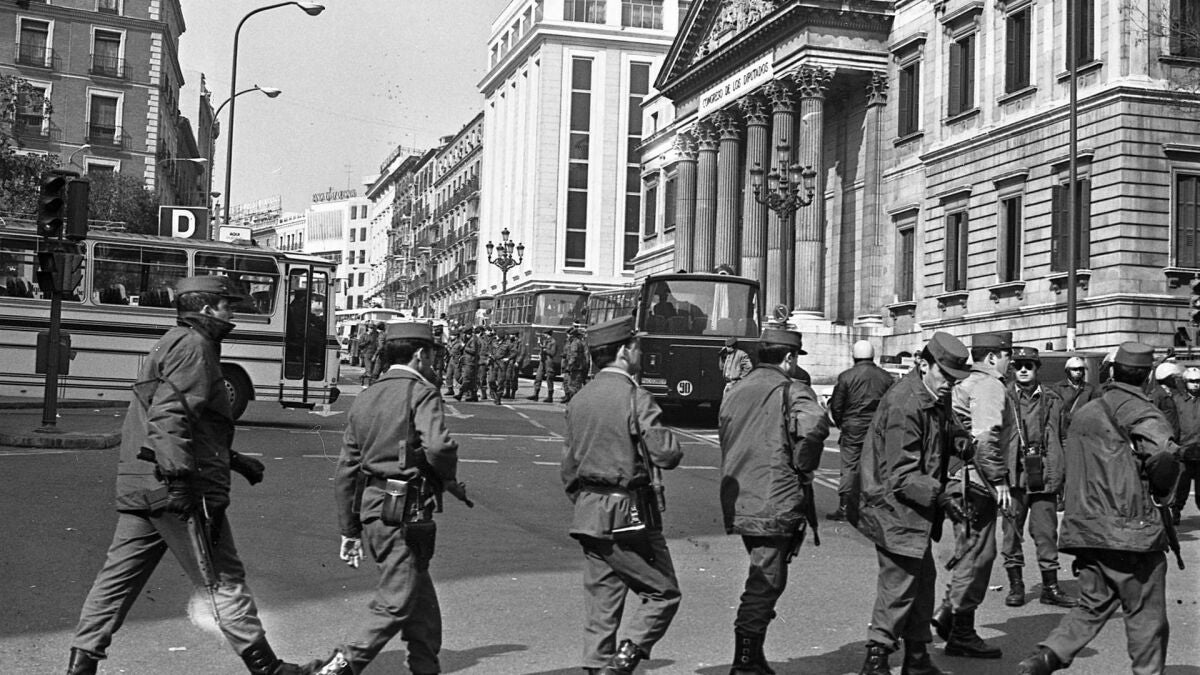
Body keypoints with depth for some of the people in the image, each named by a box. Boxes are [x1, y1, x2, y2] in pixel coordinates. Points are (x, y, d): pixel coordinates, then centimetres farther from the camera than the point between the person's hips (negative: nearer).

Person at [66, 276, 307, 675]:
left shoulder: (172, 345, 24)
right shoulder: (193, 346, -9)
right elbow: (169, 414, -22)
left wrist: (235, 460, 30)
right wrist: (178, 476, -27)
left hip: (137, 488, 10)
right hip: (179, 489, -10)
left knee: (118, 576, 10)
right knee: (221, 580, -2)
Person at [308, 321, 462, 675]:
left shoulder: (365, 399, 15)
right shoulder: (422, 393, -7)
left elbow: (345, 471, 15)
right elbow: (437, 446, -26)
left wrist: (349, 531, 20)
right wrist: (449, 478, -4)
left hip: (371, 508, 8)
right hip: (405, 512, -8)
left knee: (423, 601, 18)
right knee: (396, 604, -2)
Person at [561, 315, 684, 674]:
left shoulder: (578, 399, 10)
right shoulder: (635, 397, -13)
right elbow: (667, 455, -18)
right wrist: (669, 438, 3)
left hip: (587, 513, 7)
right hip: (628, 513, -7)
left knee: (601, 604, 13)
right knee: (662, 592, 5)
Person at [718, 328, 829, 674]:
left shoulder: (734, 392, 14)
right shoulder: (791, 391, -11)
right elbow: (814, 424, -30)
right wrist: (804, 467, -16)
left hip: (738, 502, 8)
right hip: (775, 503, -8)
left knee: (762, 579, 23)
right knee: (766, 583, 1)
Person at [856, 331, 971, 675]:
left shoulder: (935, 401, 9)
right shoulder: (904, 405, -22)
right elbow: (901, 475, -24)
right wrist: (939, 495, -30)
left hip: (916, 510, 10)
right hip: (894, 509, -10)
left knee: (923, 579, 16)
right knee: (899, 583, -5)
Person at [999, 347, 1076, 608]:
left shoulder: (1051, 400, 10)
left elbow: (1061, 438, 15)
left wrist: (1061, 474, 10)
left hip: (1044, 476, 1)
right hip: (1013, 474, -1)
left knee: (1046, 532, 3)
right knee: (1011, 531, 4)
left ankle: (1050, 586, 11)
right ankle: (1015, 584, 14)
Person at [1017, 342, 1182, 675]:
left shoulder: (1084, 412, 17)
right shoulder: (1136, 407, -8)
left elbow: (1067, 473, 23)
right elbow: (1164, 456, -25)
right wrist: (1162, 494, -7)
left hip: (1084, 527, 7)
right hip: (1129, 529, -7)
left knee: (1094, 605, 14)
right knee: (1145, 615, 6)